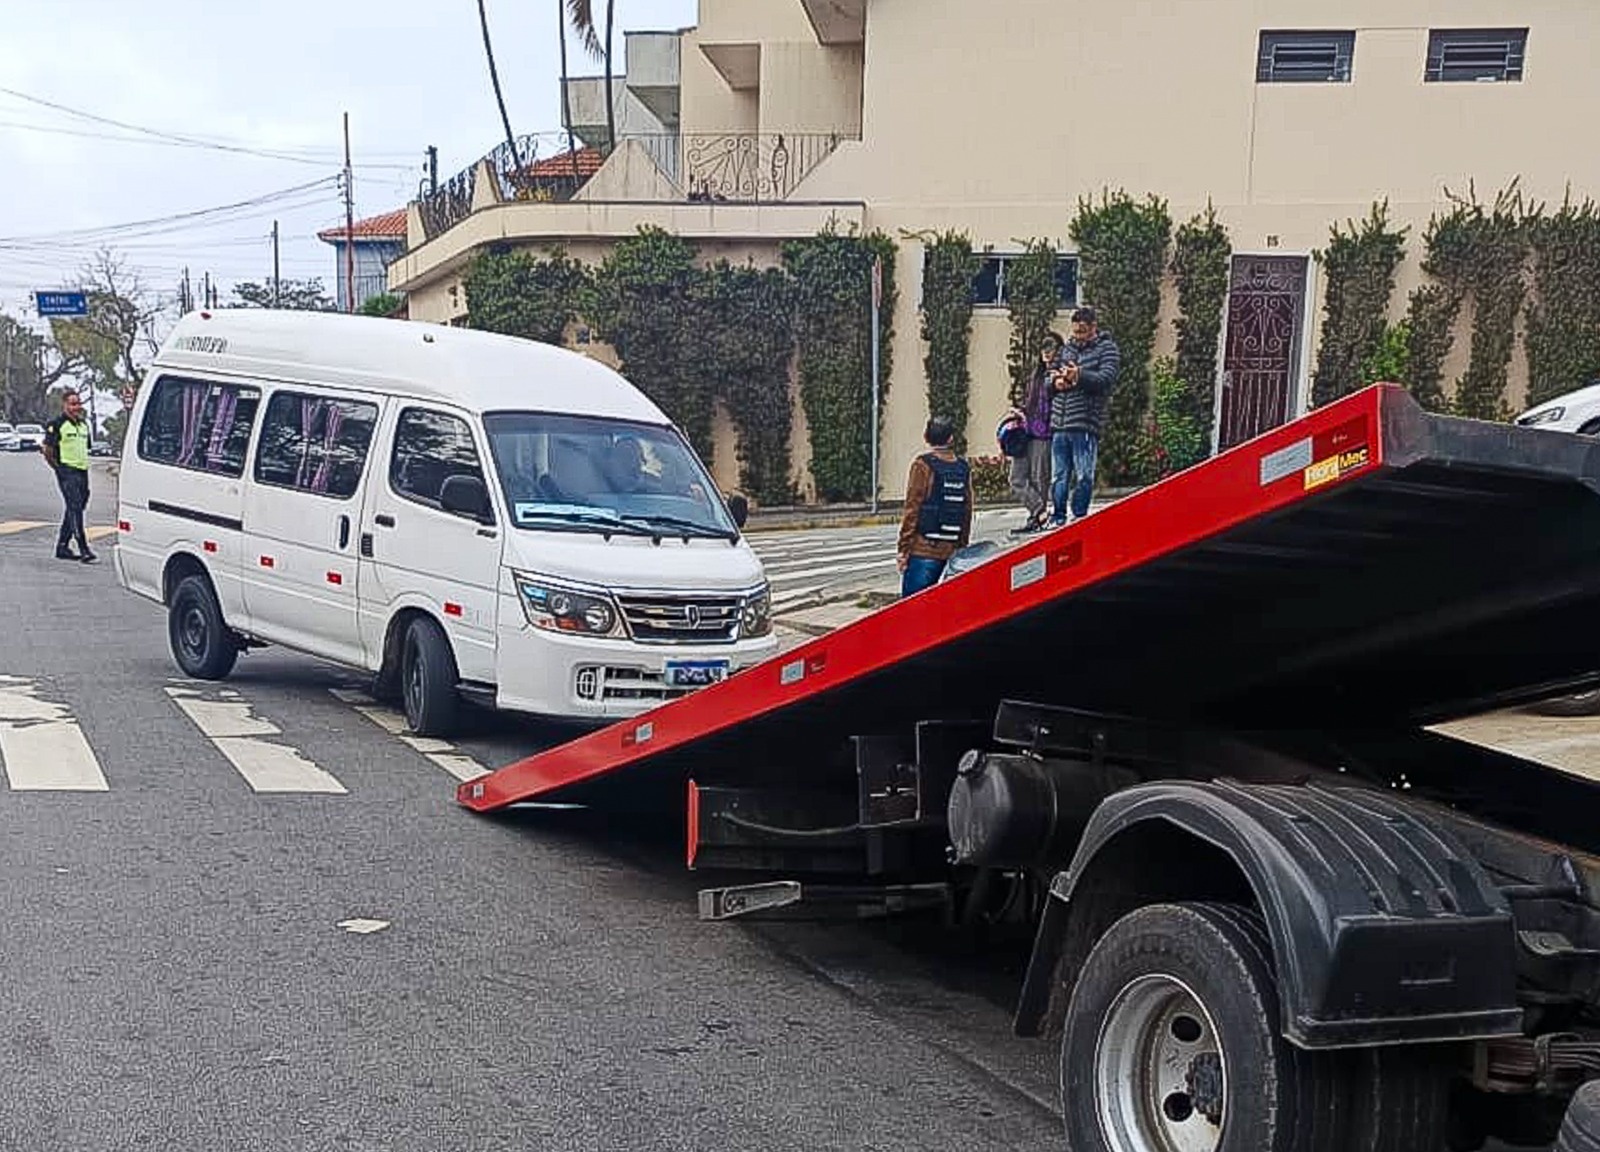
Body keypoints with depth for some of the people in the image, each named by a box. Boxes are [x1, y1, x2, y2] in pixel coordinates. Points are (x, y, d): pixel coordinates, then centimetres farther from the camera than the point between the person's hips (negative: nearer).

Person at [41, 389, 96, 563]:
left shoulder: (84, 424, 17)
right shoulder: (56, 425, -6)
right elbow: (48, 453, -7)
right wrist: (59, 469, -10)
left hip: (82, 471, 8)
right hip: (67, 472, -8)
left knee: (74, 510, 11)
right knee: (75, 508, -14)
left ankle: (62, 547, 21)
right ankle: (83, 549, -18)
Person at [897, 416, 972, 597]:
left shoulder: (923, 465, -6)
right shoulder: (964, 468, 9)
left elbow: (912, 509, -8)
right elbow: (967, 513, 11)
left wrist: (904, 548, -5)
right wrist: (961, 548, 18)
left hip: (922, 550, -5)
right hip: (950, 552, 5)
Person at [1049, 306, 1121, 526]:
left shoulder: (1107, 349, 5)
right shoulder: (1067, 349, 21)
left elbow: (1106, 378, -10)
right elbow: (1050, 376, 22)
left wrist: (1079, 374, -21)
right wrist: (1055, 381, -1)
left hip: (1085, 425, -5)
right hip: (1059, 425, 5)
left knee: (1084, 476, -6)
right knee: (1058, 476, 7)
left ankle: (1079, 518, 1)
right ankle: (1057, 518, 13)